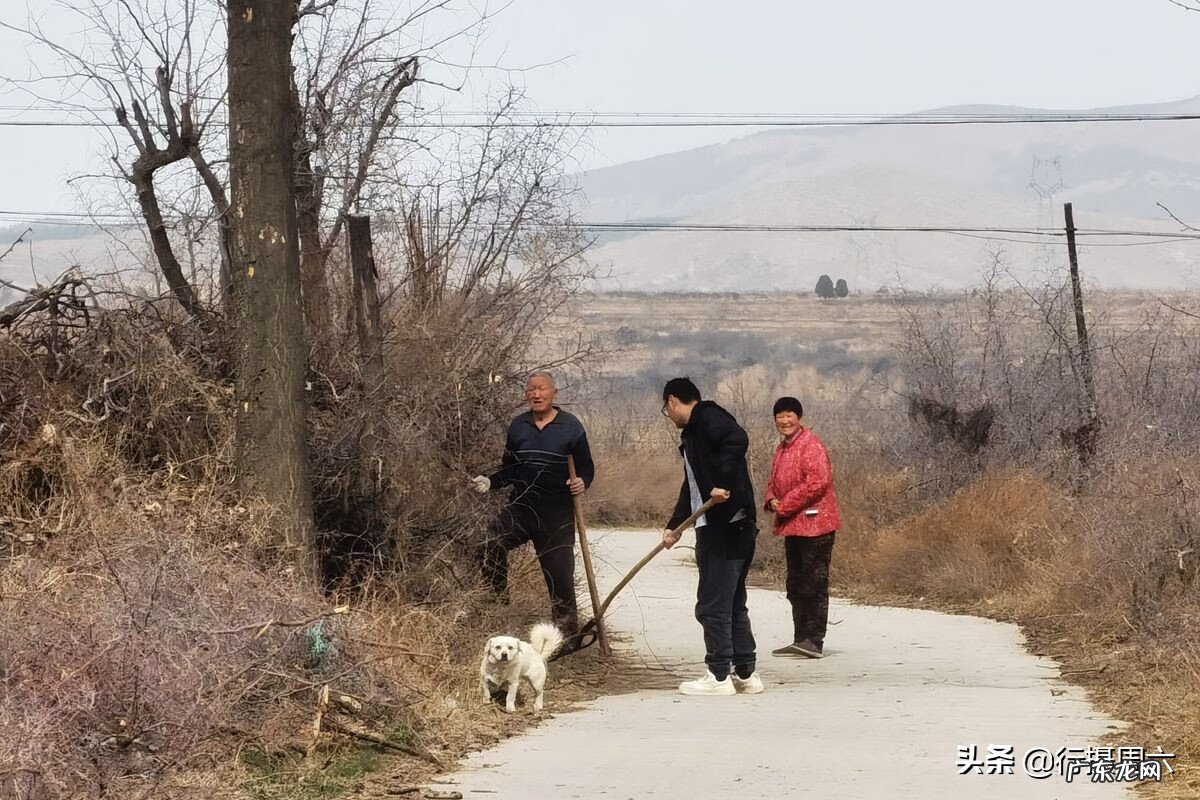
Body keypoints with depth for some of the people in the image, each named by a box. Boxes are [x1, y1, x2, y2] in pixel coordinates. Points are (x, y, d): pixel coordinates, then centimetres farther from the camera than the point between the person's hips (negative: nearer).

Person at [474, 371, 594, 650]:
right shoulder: (518, 426, 8)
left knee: (560, 575, -1)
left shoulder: (571, 426, -2)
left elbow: (587, 467, 3)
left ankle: (569, 635, 10)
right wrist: (490, 482, -3)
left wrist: (582, 482, -19)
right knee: (490, 540, -23)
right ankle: (497, 600, -6)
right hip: (520, 507, 3)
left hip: (557, 514, -3)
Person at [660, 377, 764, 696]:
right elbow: (692, 486, 31)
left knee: (713, 604, -5)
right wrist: (674, 526, 35)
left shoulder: (708, 418, -7)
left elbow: (737, 439, -28)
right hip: (721, 527, 10)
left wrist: (724, 484, -30)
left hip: (725, 526, -10)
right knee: (733, 603, 13)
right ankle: (745, 674, 17)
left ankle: (719, 676, 0)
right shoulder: (693, 433, 23)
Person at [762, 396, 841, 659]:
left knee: (814, 583, -8)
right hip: (792, 526, 10)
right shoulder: (782, 449, 17)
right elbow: (774, 482, 26)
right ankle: (801, 640, 20)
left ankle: (814, 641, -8)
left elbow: (818, 481, -22)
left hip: (814, 523, -10)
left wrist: (785, 506, -18)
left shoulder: (811, 445, -12)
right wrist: (772, 501, 2)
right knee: (796, 585, 13)